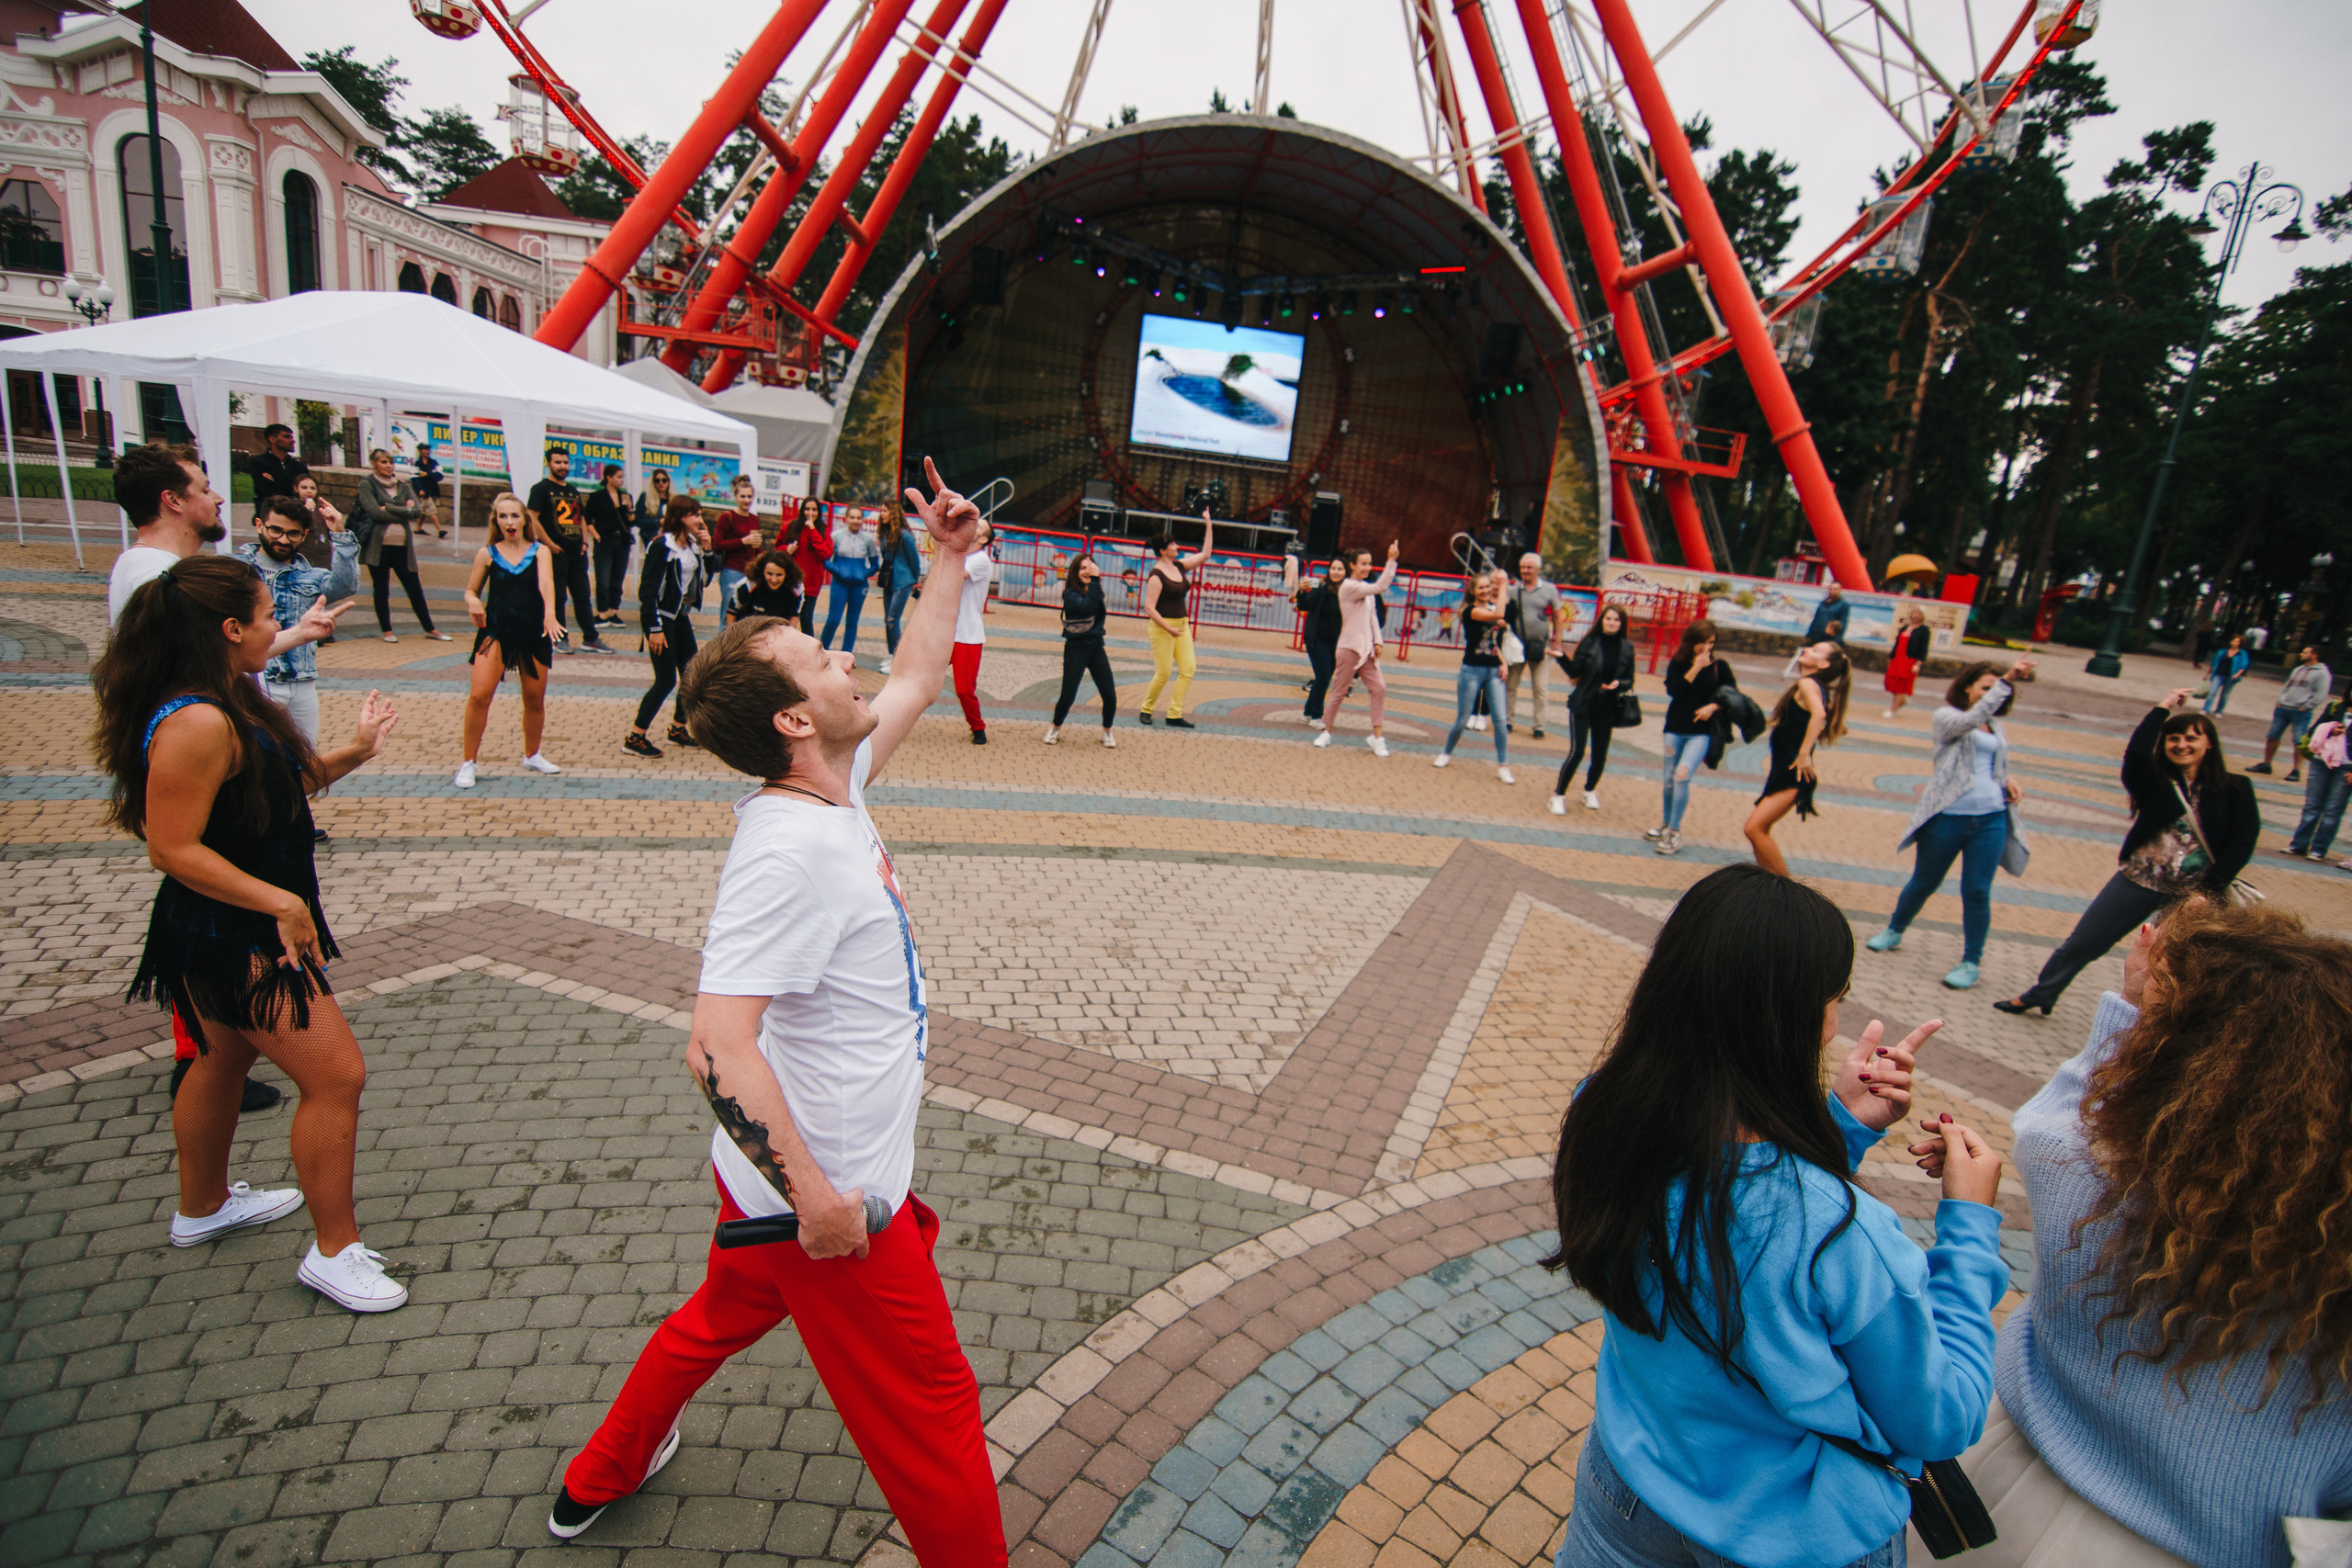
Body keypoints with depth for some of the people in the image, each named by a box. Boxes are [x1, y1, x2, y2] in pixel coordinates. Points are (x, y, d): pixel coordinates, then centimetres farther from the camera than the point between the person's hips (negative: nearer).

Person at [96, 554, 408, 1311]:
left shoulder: (230, 701, 5)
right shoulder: (197, 722, -27)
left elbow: (279, 785, 14)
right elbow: (174, 849, -27)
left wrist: (351, 753, 0)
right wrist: (282, 902, -25)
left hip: (247, 930, 11)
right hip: (234, 941, -11)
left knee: (223, 1060, 26)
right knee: (336, 1077, -7)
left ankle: (203, 1207, 48)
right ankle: (334, 1251, 7)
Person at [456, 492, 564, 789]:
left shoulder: (540, 551, 2)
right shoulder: (487, 554, 5)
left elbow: (545, 583, -17)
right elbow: (472, 589, 14)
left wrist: (549, 614, -35)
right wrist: (473, 602, -11)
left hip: (533, 634, 1)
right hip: (495, 632, -1)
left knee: (535, 700, 10)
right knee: (479, 695, -13)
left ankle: (532, 755, 33)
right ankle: (467, 762, -1)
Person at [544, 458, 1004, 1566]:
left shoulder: (829, 790, -1)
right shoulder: (790, 852, -29)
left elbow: (916, 679, 14)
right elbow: (718, 1046, -33)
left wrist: (950, 560, 14)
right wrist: (812, 1191, -27)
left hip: (789, 1177, 10)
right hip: (828, 1197, -10)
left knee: (721, 1317, 34)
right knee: (931, 1415, 8)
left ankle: (602, 1477, 58)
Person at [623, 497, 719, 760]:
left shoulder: (692, 544, 7)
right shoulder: (663, 546, -16)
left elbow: (707, 575, 13)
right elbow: (648, 588, -17)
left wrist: (708, 549, -2)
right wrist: (654, 628, -19)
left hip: (681, 617, 8)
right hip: (661, 617, -8)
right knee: (666, 680, -8)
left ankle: (678, 729, 26)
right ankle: (634, 738, 0)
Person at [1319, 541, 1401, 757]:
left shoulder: (1366, 588, 16)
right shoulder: (1349, 587, -12)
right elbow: (1380, 586, -24)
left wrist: (1377, 641, 7)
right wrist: (1392, 560, -25)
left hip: (1367, 649, 8)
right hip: (1349, 649, -8)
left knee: (1379, 688, -1)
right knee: (1339, 692, 1)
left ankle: (1377, 736, 2)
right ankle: (1327, 732, 17)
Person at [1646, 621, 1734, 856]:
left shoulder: (1720, 666, 2)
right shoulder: (1678, 664, 4)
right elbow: (1673, 690, -11)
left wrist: (1713, 706, -11)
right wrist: (1695, 669, -14)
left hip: (1702, 732, -2)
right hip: (1675, 729, 3)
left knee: (1682, 774, -19)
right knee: (1669, 780, 10)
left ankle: (1675, 831, -11)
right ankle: (1665, 825, 29)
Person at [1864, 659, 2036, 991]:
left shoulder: (1995, 726, 18)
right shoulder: (1945, 716, 1)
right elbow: (1972, 718, -22)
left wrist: (2008, 782, 5)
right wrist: (2006, 680, -28)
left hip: (1991, 819, 4)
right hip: (1947, 816, -4)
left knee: (1977, 891, -1)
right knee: (1923, 883, 9)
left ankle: (1972, 963, 10)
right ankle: (1894, 932, 33)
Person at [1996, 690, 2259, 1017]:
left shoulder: (2236, 790, -1)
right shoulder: (2154, 780, 0)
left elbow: (2242, 843, -7)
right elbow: (2135, 753, -21)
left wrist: (2207, 892, -14)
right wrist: (2163, 708, -13)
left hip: (2193, 895, -1)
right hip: (2138, 881, 1)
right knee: (2083, 942, 6)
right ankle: (2040, 996, 23)